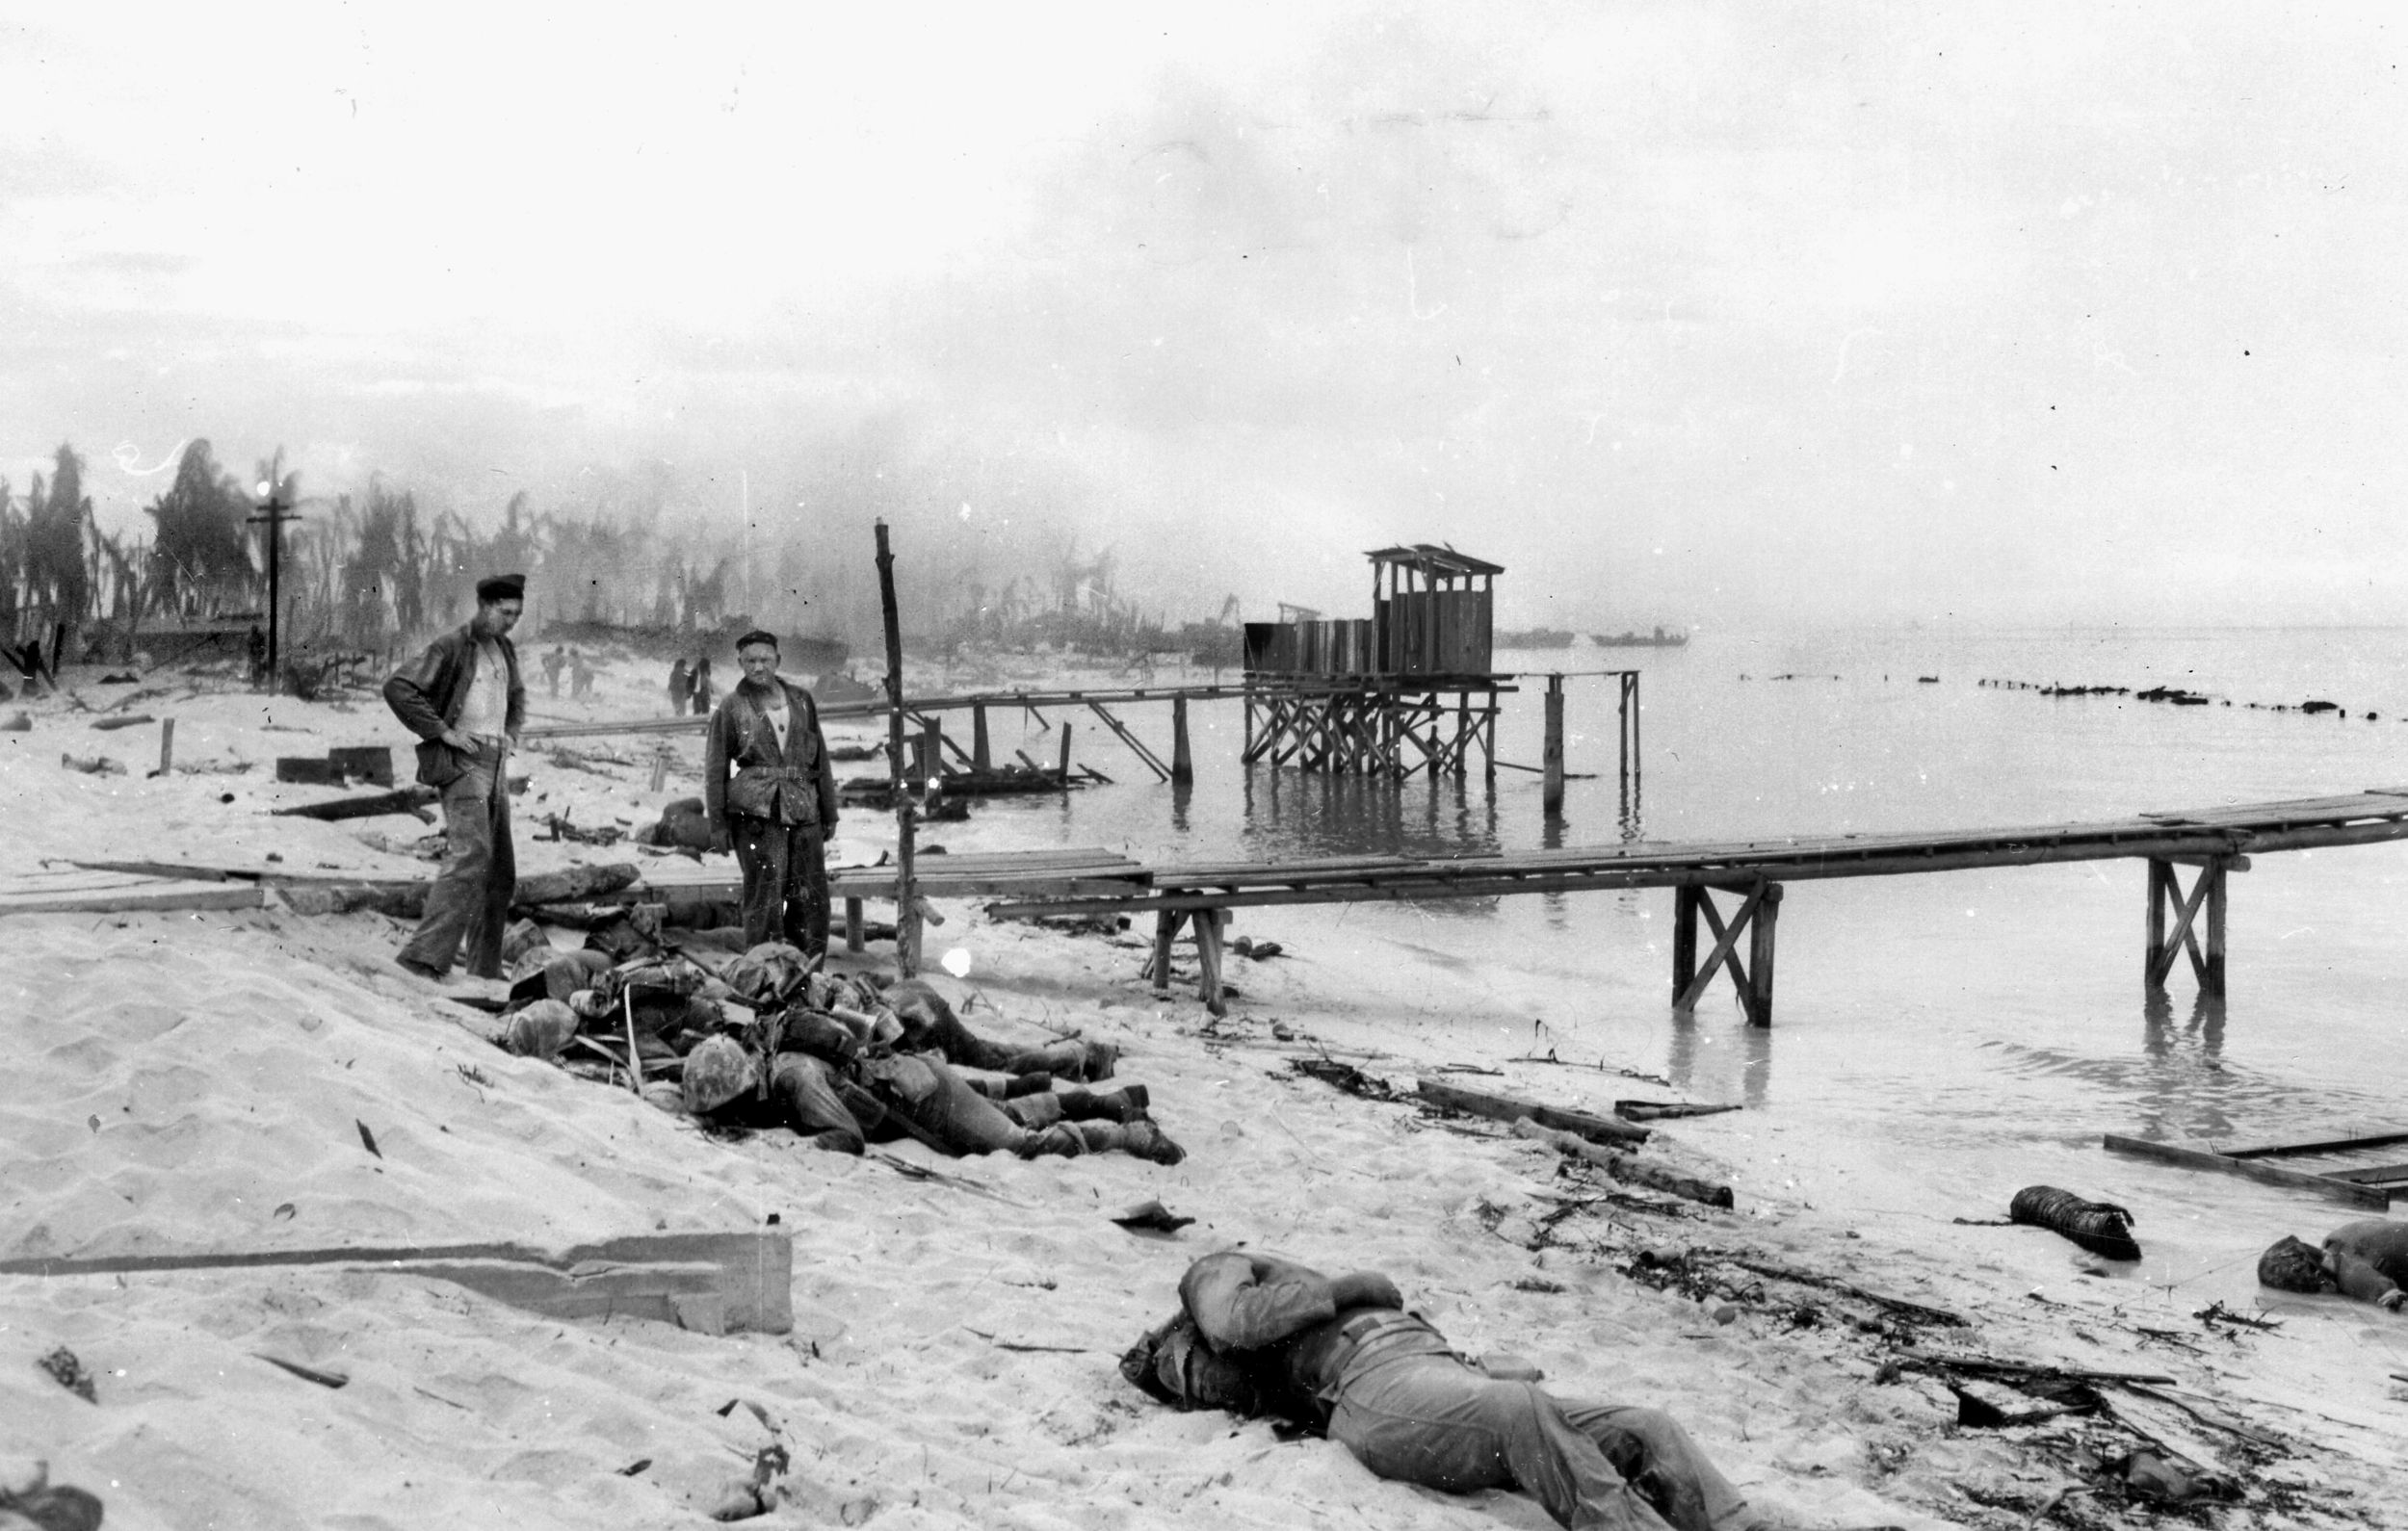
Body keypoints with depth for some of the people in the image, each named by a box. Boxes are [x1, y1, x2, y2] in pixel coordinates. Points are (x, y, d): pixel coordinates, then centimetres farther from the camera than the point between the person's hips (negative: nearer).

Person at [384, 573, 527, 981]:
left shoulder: (504, 650, 15)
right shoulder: (450, 648, -9)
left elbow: (516, 697, 35)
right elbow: (397, 689, -18)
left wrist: (512, 733, 15)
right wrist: (443, 731, -18)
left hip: (495, 764, 8)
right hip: (461, 763, -8)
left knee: (500, 870, 9)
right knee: (470, 857, -24)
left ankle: (486, 969, 17)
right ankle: (425, 958, -28)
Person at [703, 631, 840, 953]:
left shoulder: (801, 701, 13)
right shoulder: (732, 708, 4)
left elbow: (820, 759, 17)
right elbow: (715, 768, 5)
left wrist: (829, 814, 15)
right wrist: (718, 824, -1)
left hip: (803, 809, 4)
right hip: (756, 810, -4)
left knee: (812, 899, 3)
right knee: (765, 897, -9)